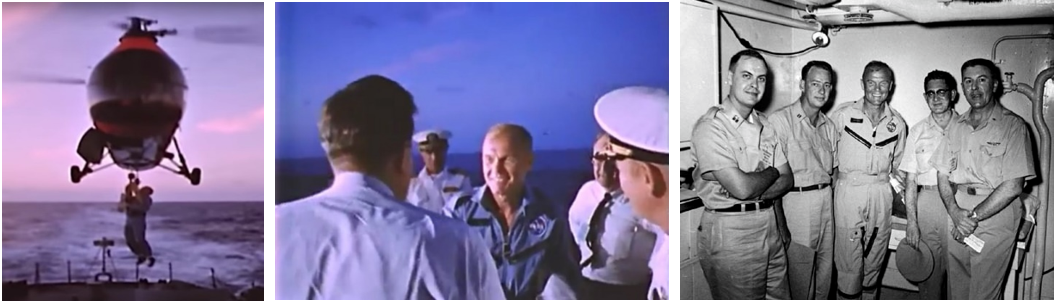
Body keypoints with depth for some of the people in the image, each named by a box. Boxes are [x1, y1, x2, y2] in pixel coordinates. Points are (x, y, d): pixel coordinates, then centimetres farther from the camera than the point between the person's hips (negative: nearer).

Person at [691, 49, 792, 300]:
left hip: (769, 225, 7)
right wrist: (772, 173, -2)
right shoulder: (711, 127, -15)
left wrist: (755, 194, -13)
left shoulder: (764, 125, 10)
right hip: (730, 231, -7)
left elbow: (787, 180, 7)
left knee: (780, 296, 14)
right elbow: (742, 187, -22)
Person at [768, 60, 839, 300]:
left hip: (826, 200, 7)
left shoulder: (829, 125, 12)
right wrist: (779, 220, -16)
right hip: (797, 201, -7)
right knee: (800, 272, 0)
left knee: (825, 270, 13)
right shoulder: (781, 120, -12)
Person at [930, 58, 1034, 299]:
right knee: (956, 293, 11)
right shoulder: (957, 126, 12)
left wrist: (973, 216, -13)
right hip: (957, 218, 5)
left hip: (995, 218, -5)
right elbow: (943, 175, 11)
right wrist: (955, 213, -7)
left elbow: (1013, 186, -13)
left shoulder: (1013, 126, -5)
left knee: (983, 296, -2)